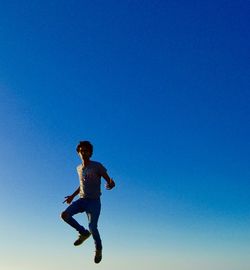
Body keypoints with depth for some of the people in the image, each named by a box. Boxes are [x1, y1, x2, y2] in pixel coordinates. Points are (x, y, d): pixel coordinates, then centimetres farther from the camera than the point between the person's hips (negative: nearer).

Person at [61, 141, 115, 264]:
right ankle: (84, 233, 7)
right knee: (64, 215, -15)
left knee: (92, 227, -17)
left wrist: (111, 184, -36)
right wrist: (72, 196, 23)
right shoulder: (79, 168, 8)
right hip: (82, 200, 5)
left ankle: (98, 248, 15)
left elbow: (109, 181, -11)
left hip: (94, 201, -5)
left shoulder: (97, 166, -10)